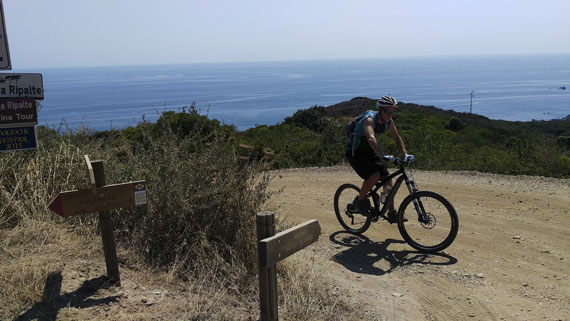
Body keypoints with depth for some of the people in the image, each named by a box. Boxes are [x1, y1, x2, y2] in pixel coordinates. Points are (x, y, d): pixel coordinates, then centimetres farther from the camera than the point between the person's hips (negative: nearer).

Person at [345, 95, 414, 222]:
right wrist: (383, 156, -60)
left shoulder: (388, 121, -6)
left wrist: (405, 154, -8)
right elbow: (371, 138, -48)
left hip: (368, 151, 7)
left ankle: (391, 213, 8)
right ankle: (359, 202, -3)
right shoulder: (370, 119, -30)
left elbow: (397, 138, 6)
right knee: (374, 175, -27)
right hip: (354, 152, -7)